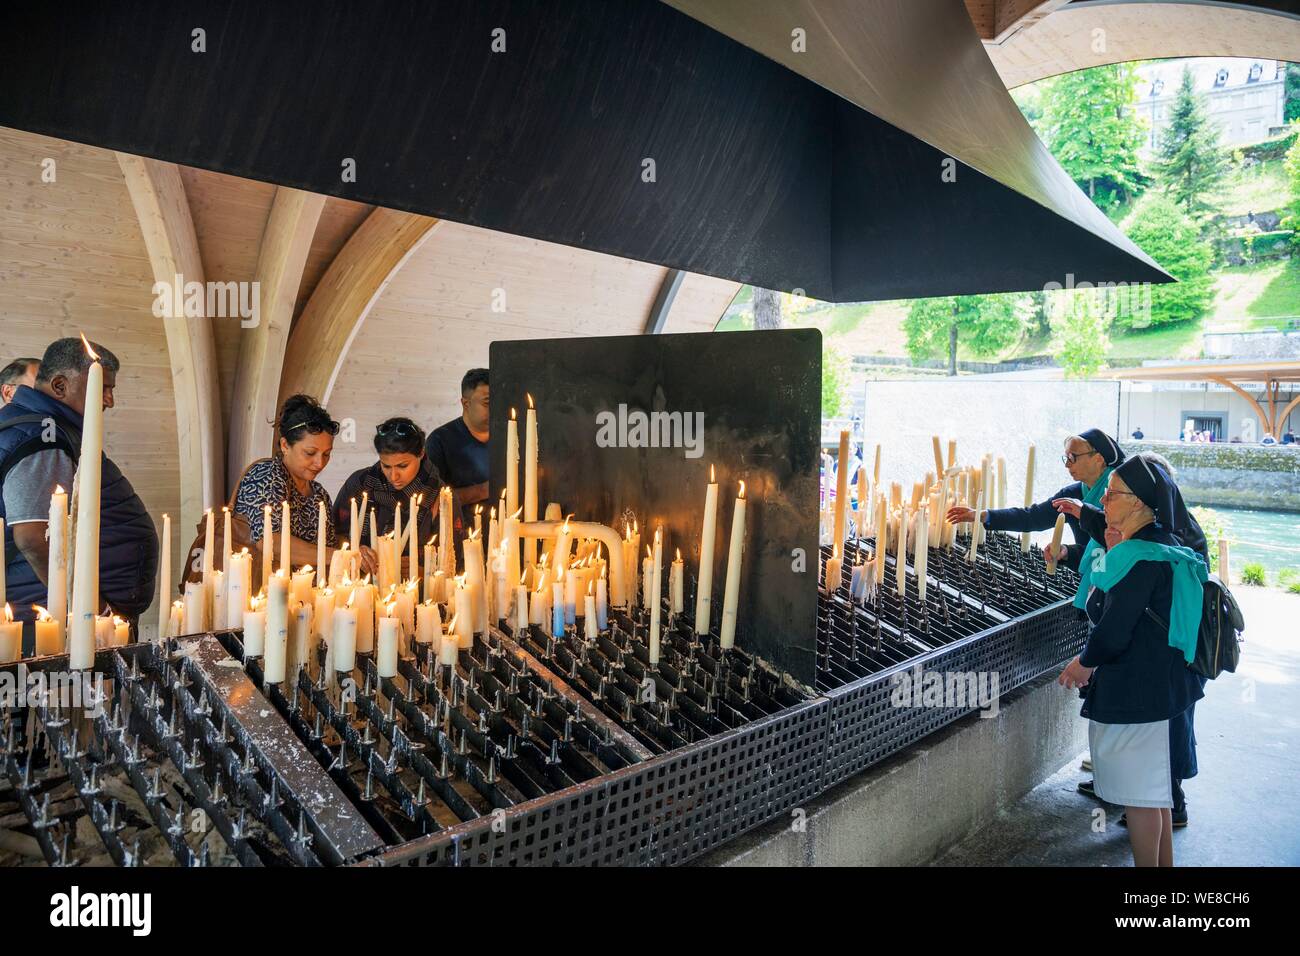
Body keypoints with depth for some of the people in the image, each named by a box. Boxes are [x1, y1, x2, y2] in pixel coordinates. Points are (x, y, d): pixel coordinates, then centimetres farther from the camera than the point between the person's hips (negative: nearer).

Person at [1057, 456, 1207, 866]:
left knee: (1139, 796, 5)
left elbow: (1112, 632, -25)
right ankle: (1165, 861, 36)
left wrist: (1083, 663, -7)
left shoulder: (1141, 558, -23)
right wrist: (1113, 555, 5)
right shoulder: (1162, 548, 7)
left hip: (1134, 693, -10)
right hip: (1164, 689, 10)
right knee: (1156, 791, 23)